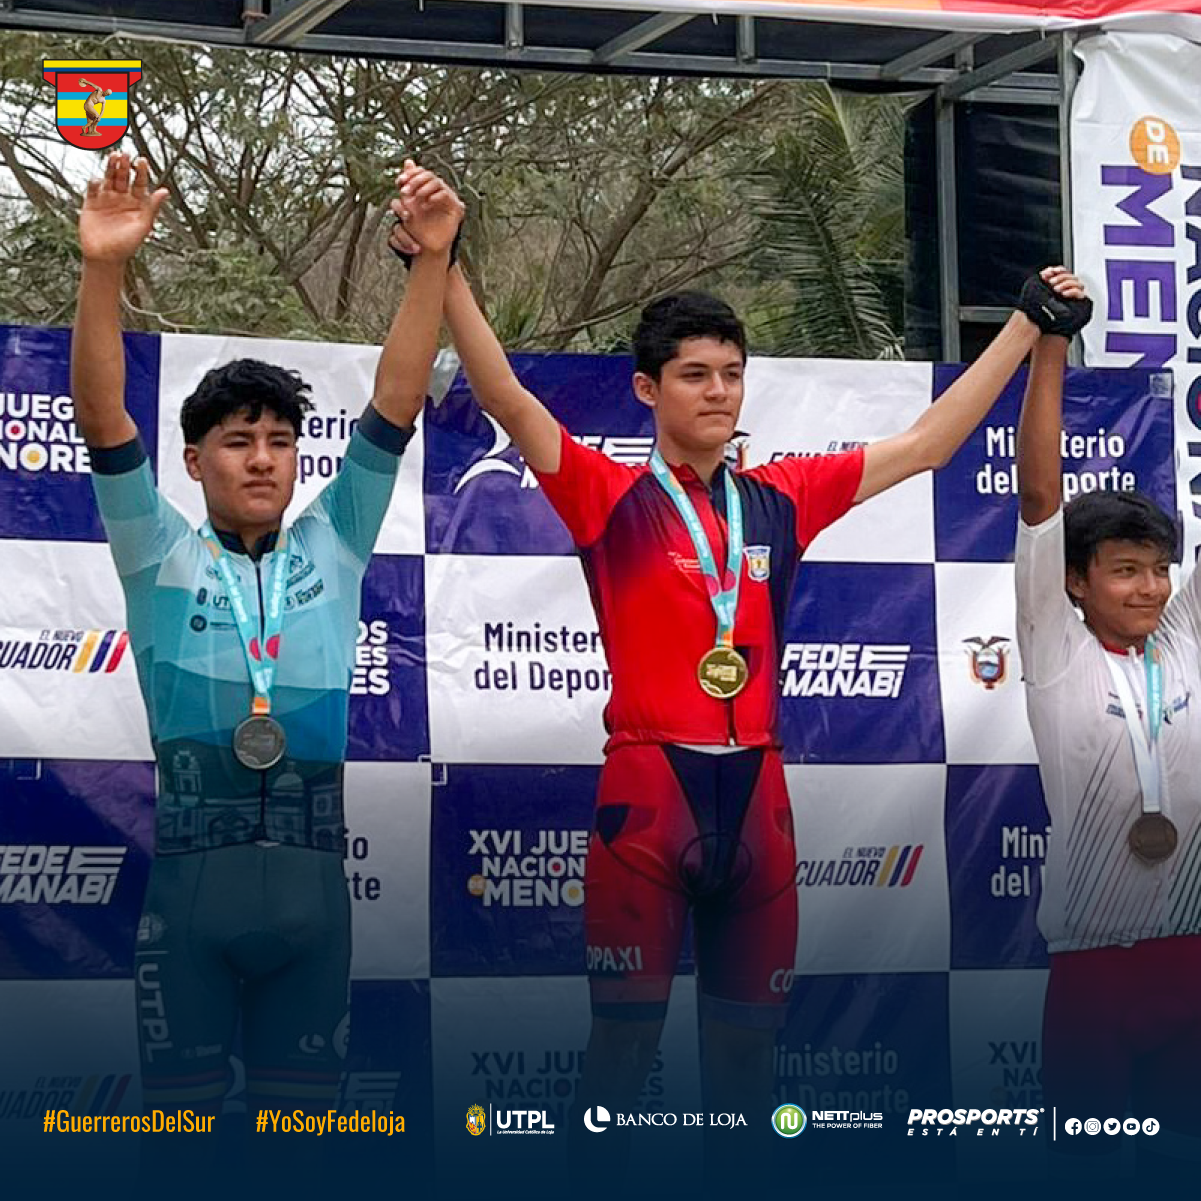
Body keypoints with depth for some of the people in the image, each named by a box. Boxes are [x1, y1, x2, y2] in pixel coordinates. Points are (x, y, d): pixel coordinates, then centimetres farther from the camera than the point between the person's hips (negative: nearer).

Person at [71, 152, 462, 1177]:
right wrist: (104, 269, -21)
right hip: (192, 869, -2)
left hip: (309, 869, 2)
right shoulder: (160, 556, 7)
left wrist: (434, 259, -6)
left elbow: (395, 404, 5)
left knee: (303, 1108, 7)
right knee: (182, 1111, 1)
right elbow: (102, 420, -7)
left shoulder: (331, 547, 13)